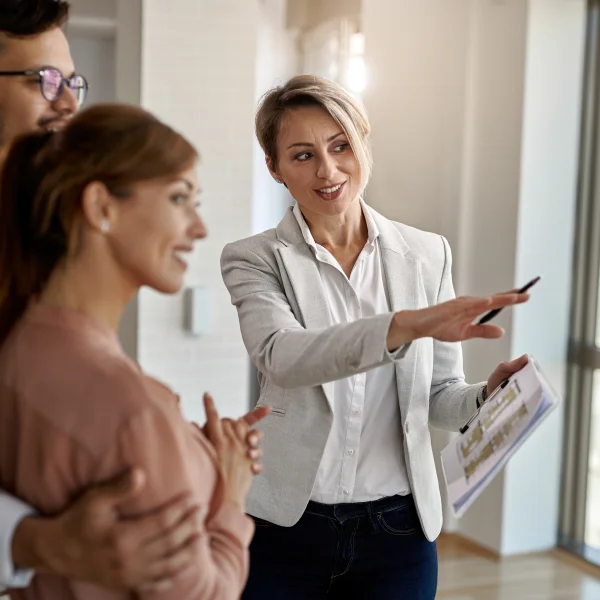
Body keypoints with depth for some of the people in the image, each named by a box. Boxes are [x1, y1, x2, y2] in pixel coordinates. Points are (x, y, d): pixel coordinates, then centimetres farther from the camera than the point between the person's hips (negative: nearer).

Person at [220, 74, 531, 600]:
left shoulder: (428, 255, 1)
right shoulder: (255, 259, -6)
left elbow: (439, 395, 6)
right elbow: (281, 355, -25)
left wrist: (488, 398, -16)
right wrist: (408, 325, -38)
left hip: (398, 532, 2)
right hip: (286, 531, -2)